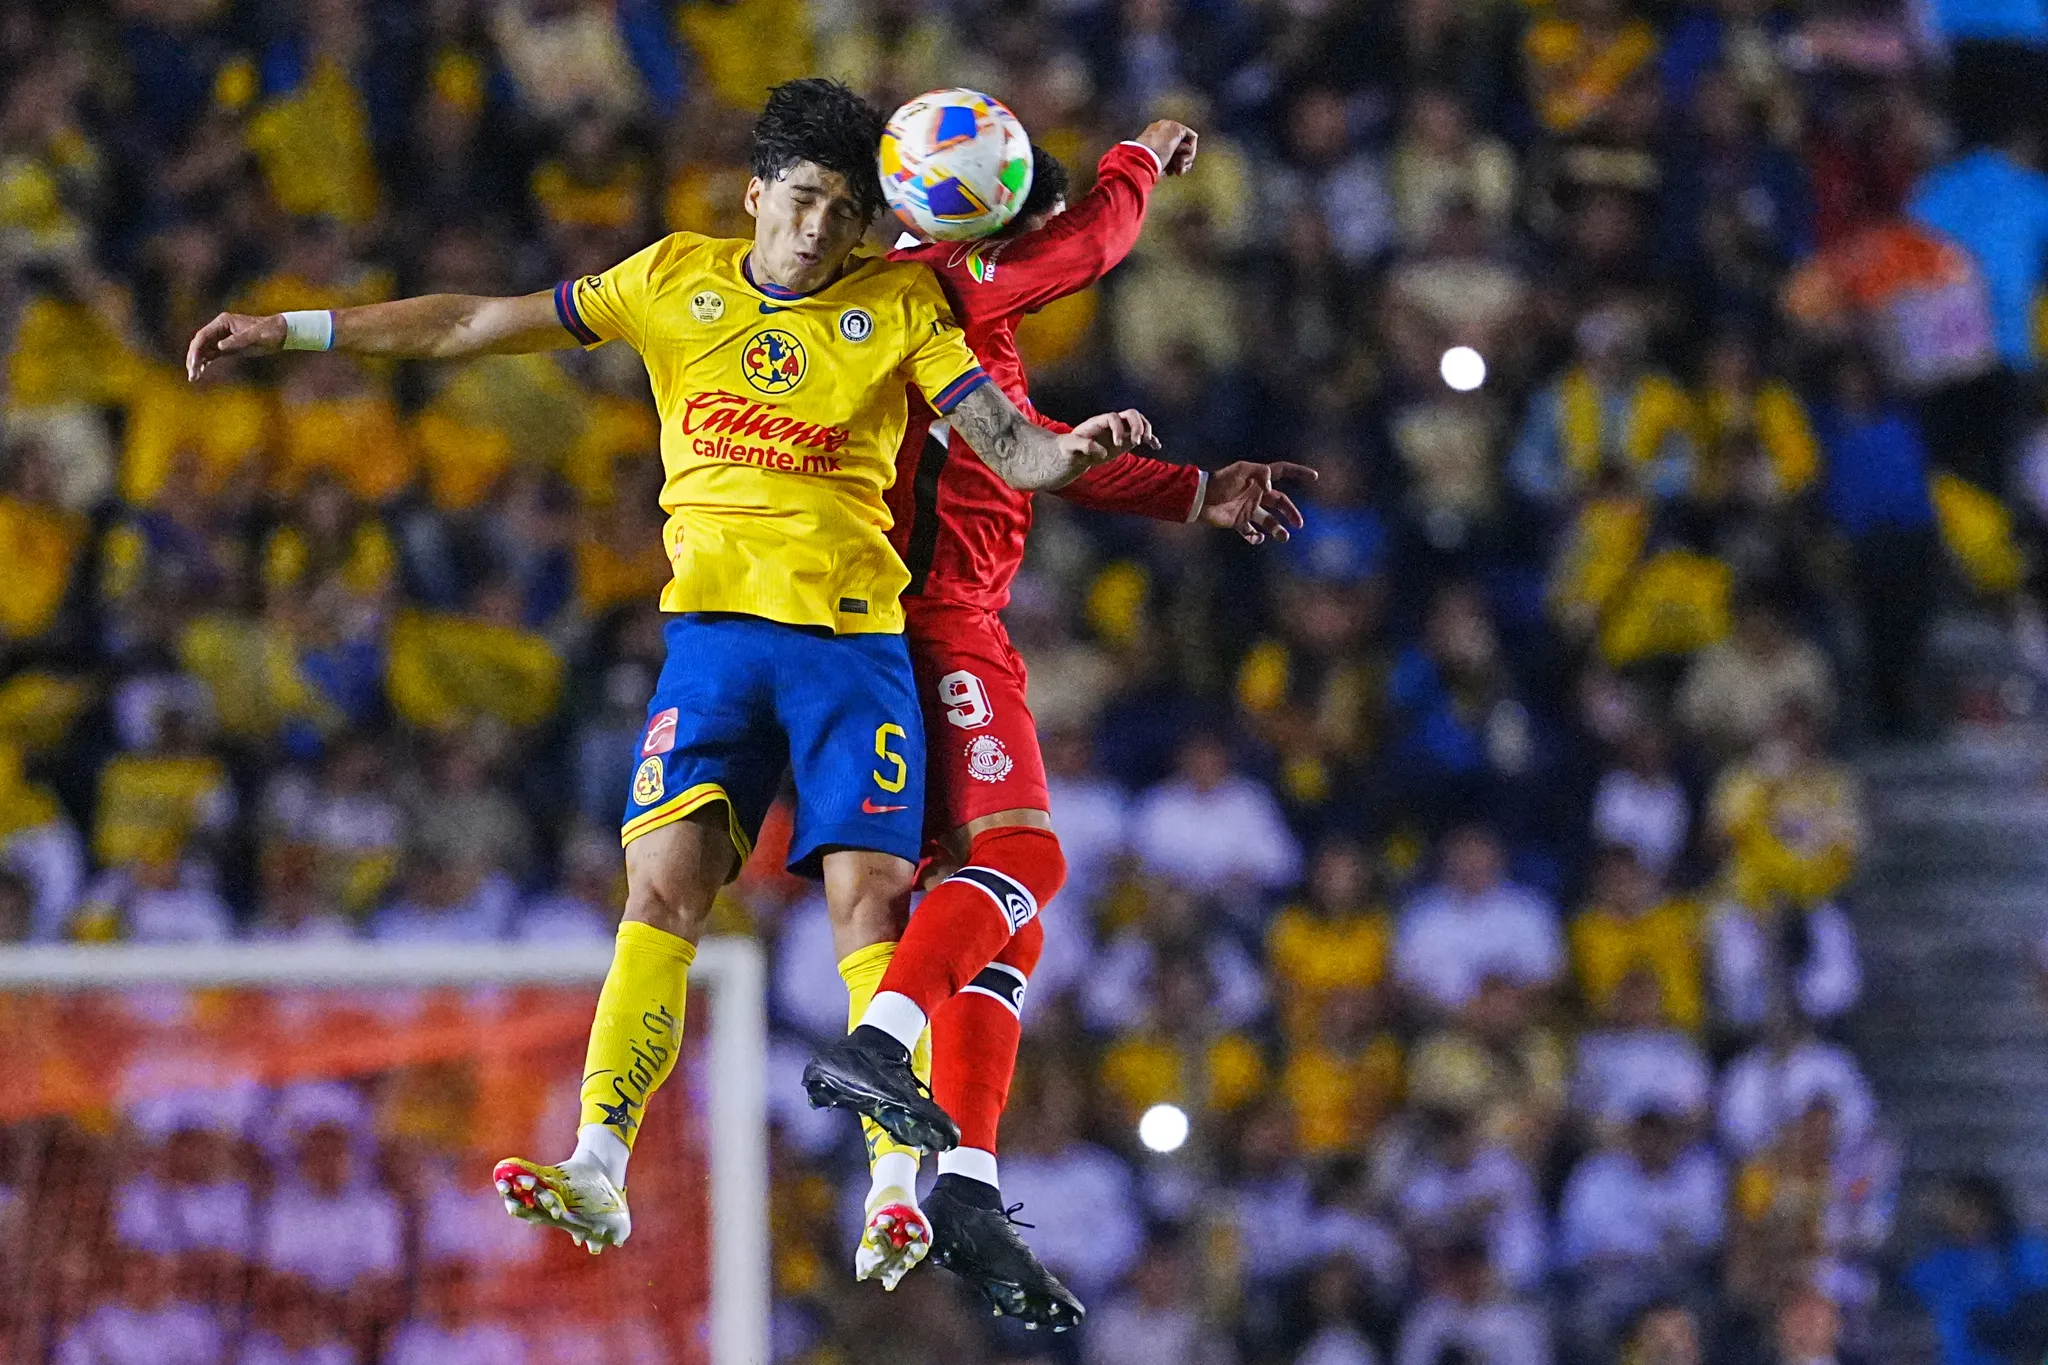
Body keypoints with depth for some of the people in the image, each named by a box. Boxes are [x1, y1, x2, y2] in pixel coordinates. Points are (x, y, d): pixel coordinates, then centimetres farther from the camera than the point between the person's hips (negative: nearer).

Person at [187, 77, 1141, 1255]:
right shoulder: (678, 281, 11)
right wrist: (292, 331, 14)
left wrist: (1072, 450, -25)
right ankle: (598, 1171, -18)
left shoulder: (901, 307, 7)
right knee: (664, 882, -12)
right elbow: (477, 326, 15)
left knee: (874, 891, -10)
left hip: (856, 632, -1)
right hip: (714, 626, 1)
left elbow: (1009, 449, 0)